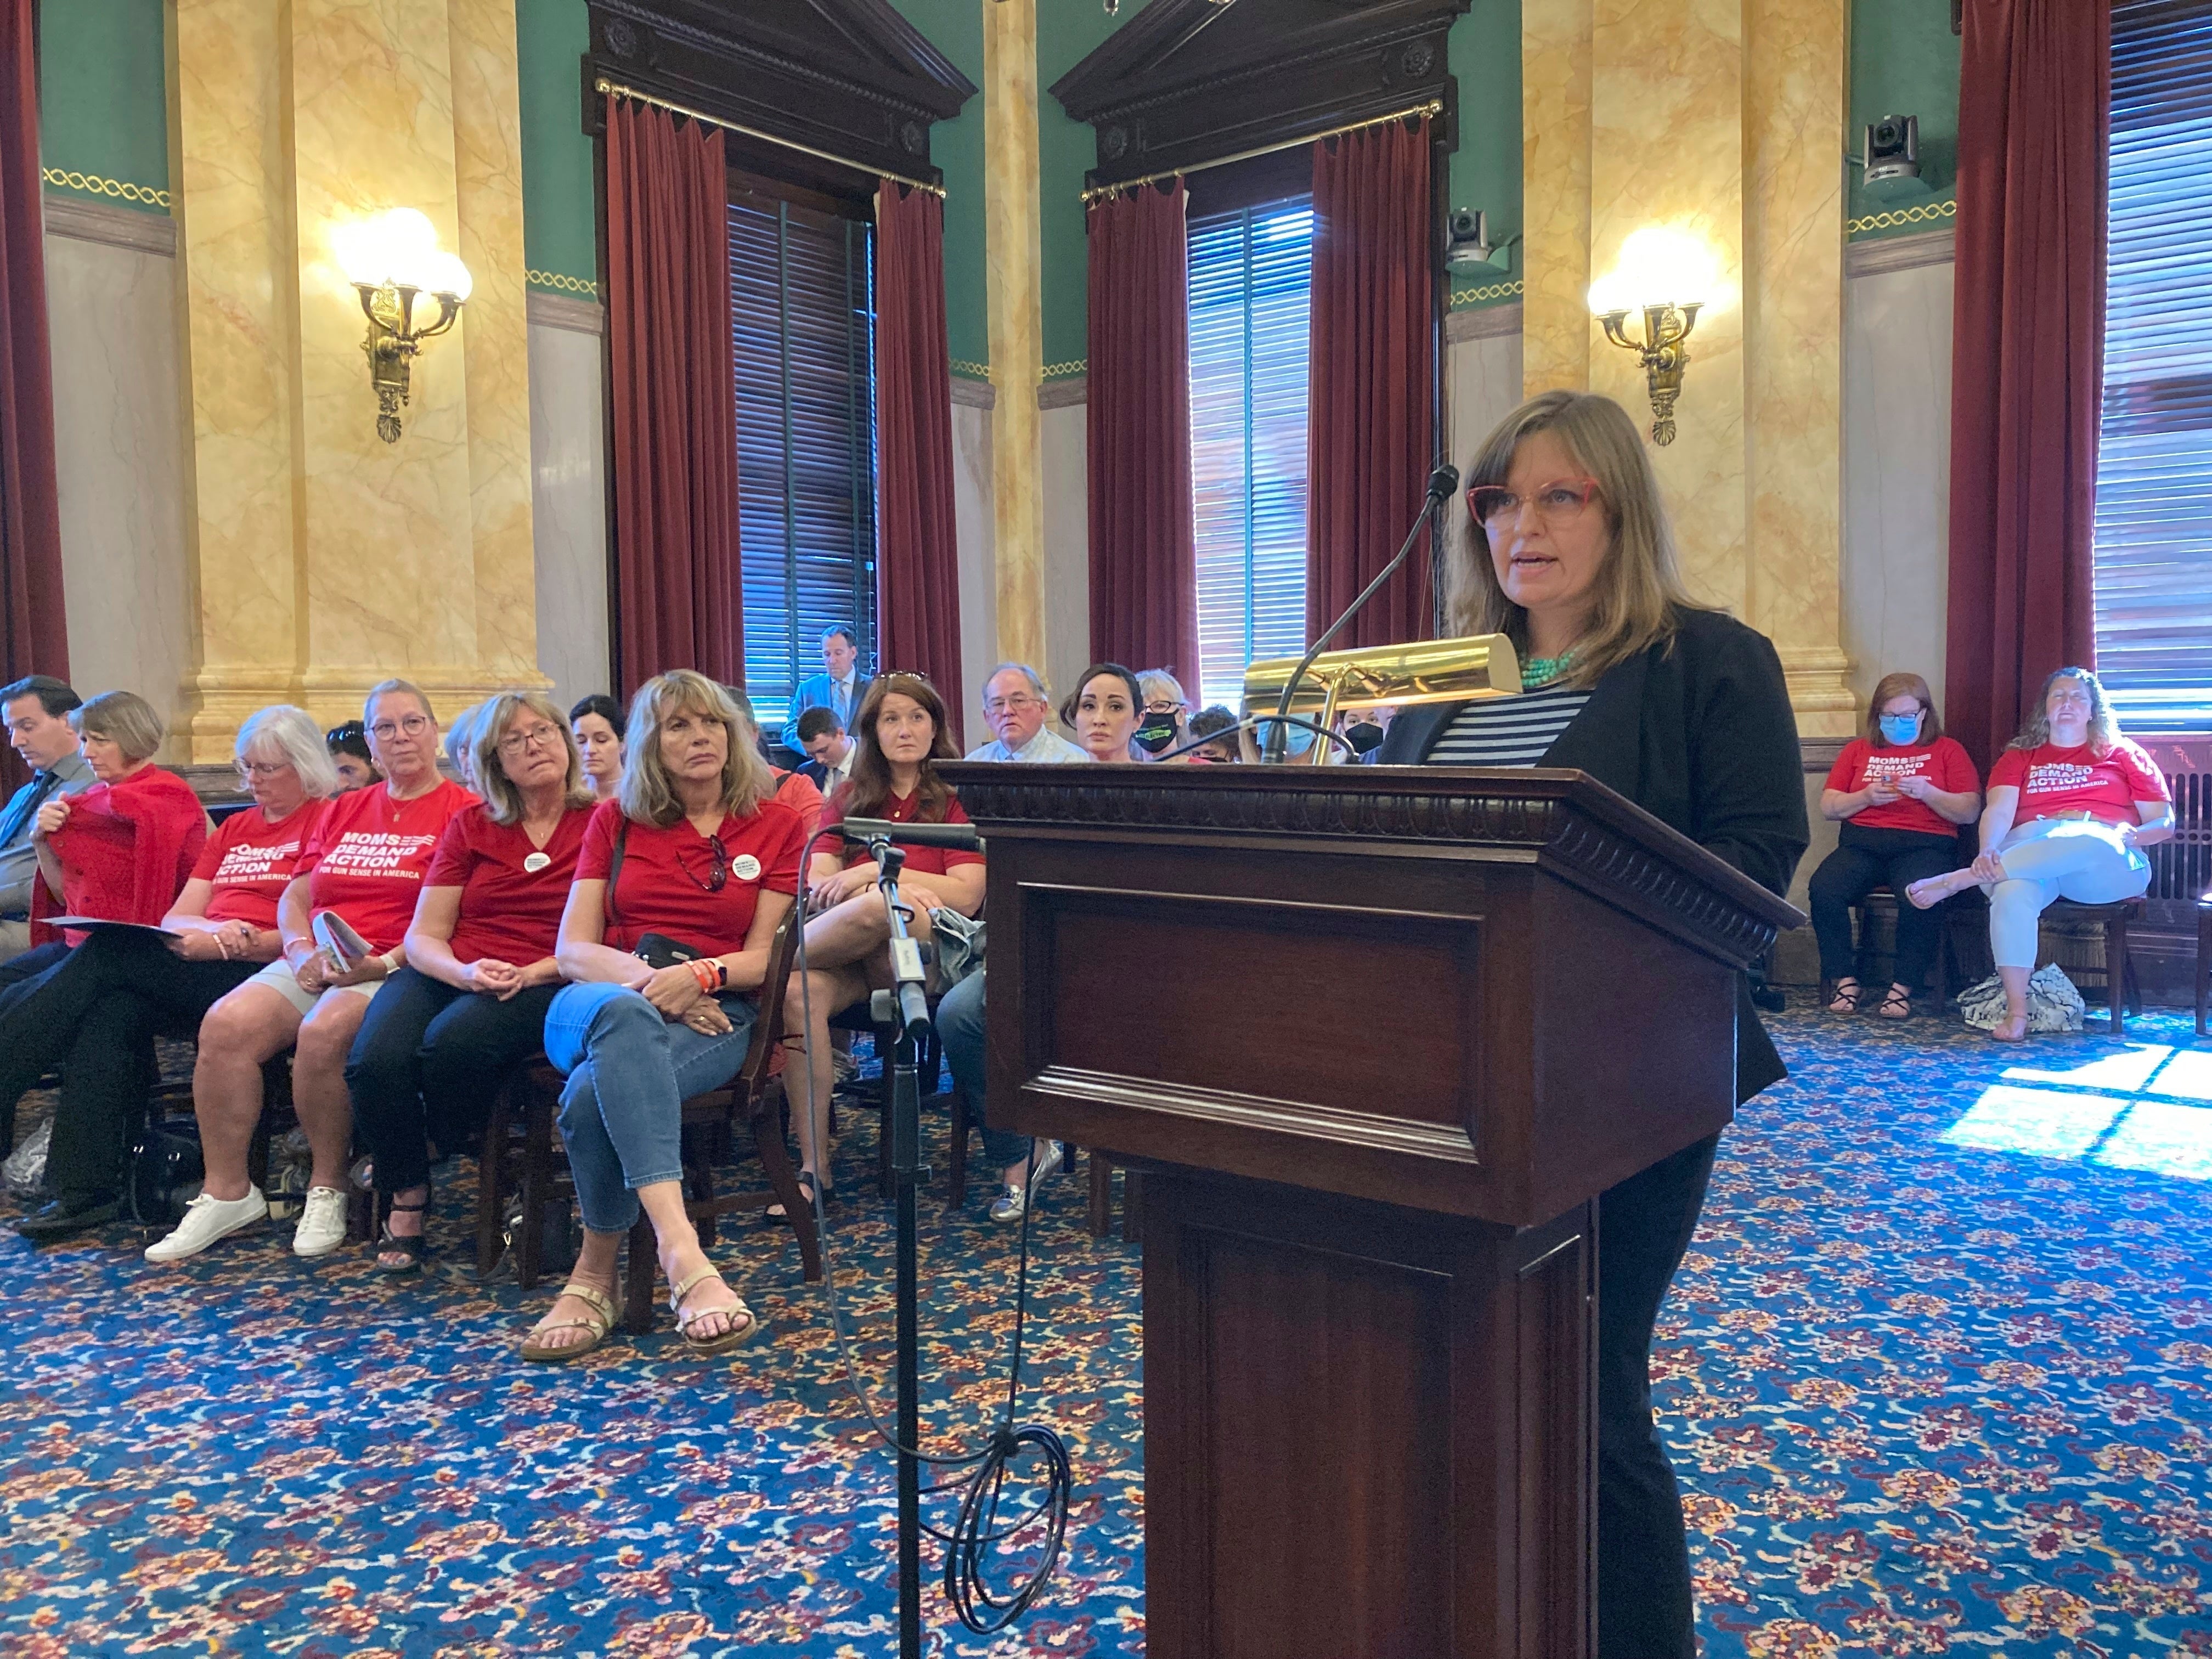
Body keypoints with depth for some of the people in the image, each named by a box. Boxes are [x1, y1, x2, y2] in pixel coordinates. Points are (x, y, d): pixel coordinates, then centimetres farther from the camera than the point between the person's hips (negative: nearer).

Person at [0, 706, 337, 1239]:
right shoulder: (233, 829, 27)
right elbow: (178, 917, 18)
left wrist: (216, 943, -17)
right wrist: (216, 929, -6)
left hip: (257, 971, -6)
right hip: (195, 964, 6)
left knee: (108, 952, -22)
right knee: (113, 1010, -24)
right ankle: (83, 1191, -25)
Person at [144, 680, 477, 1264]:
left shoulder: (462, 812, 0)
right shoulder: (342, 811, 22)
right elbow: (294, 897, 20)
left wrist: (385, 963, -18)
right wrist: (302, 948, 0)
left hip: (396, 970, -6)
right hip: (314, 966, 6)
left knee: (324, 1031, -34)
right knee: (226, 1023, -20)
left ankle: (327, 1189, -12)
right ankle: (226, 1193, -9)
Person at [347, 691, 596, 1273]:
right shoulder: (470, 826, 15)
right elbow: (423, 937, 8)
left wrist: (529, 974, -17)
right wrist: (464, 972, -13)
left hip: (542, 984, -3)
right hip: (449, 975, 3)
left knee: (451, 1043, -34)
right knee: (374, 1060, -27)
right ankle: (406, 1200, -3)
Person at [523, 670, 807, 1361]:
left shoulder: (776, 825, 11)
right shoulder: (615, 821, 16)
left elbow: (764, 958, 5)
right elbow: (573, 951, 7)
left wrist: (698, 974, -17)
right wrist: (643, 977, -14)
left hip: (714, 1015, -1)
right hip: (600, 1003, 1)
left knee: (596, 1096, -36)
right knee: (625, 1014, -41)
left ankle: (594, 1275, -19)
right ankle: (681, 1253, -51)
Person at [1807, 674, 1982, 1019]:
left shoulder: (1947, 750, 17)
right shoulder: (1858, 750, 23)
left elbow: (1970, 812, 6)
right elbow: (1828, 808, 14)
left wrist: (1927, 792, -9)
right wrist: (1865, 797, -4)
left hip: (1925, 844, -2)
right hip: (1863, 842, 2)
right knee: (1824, 888, -30)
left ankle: (1902, 988, -22)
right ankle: (1845, 982, -21)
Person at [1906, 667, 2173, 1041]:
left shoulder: (2123, 754, 23)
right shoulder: (2019, 757, 24)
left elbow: (2164, 824, 18)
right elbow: (1999, 811, 5)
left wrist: (2131, 834, -7)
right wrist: (1989, 852, -18)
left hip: (2109, 863, -1)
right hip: (2027, 852, 1)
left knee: (2085, 840, -41)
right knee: (2011, 891, -38)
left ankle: (1955, 881, -37)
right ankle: (2016, 1012, -37)